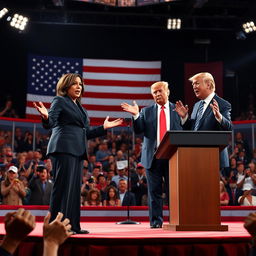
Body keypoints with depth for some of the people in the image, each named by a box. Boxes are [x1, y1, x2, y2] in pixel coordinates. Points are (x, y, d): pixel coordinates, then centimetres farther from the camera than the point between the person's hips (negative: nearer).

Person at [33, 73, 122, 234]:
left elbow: (86, 133, 22)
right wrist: (46, 117, -31)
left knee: (75, 188, 7)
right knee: (63, 186, -11)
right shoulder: (59, 101, 2)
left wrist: (104, 127, 21)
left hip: (78, 151, 8)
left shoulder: (80, 108, 24)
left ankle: (73, 225, 11)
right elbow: (50, 124, -10)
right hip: (64, 148, -8)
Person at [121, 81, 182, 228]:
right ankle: (156, 221, 8)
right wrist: (136, 115, -11)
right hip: (153, 156, 1)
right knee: (154, 191, 3)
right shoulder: (146, 112, 13)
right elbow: (139, 130, 3)